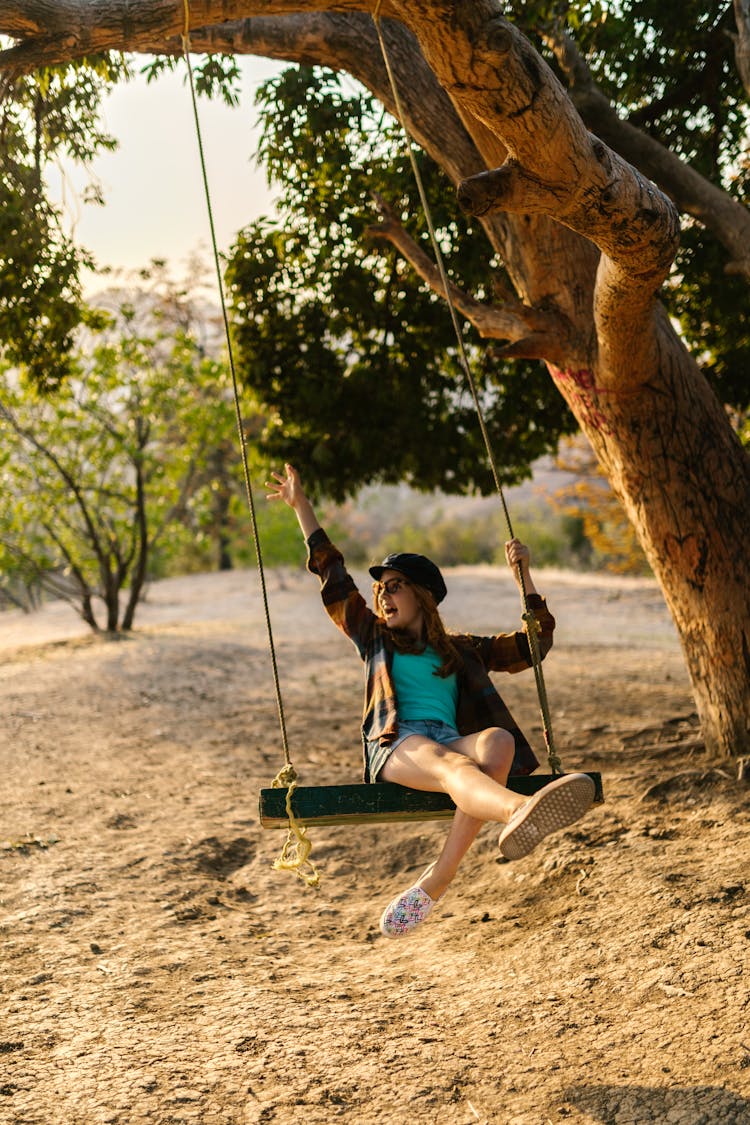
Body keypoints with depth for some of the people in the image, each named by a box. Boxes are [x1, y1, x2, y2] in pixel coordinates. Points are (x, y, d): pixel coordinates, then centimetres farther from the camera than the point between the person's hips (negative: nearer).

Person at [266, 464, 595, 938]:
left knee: (497, 740, -35)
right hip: (395, 744, -2)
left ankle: (437, 879, -43)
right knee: (452, 766, -39)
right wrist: (301, 507, 28)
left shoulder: (462, 650, 30)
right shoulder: (375, 638, 29)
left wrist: (524, 574, 24)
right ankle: (520, 812, -75)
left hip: (450, 741, 2)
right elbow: (334, 577, 27)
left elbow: (534, 642, 29)